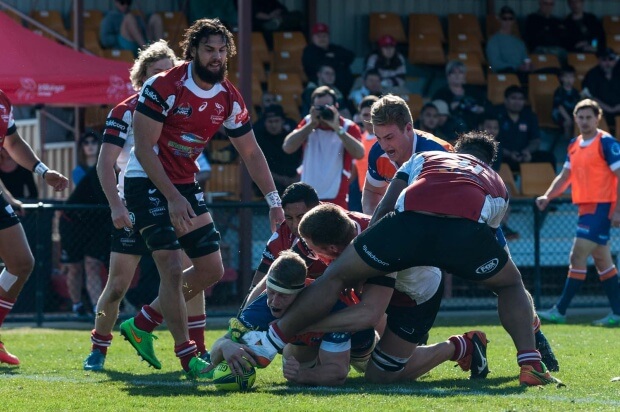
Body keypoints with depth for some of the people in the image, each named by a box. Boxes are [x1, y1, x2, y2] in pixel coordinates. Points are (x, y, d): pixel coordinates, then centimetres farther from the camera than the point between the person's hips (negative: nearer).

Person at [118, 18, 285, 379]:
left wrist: (273, 200, 1)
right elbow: (143, 148, -20)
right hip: (148, 183, -7)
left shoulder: (229, 99, -1)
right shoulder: (163, 88, -20)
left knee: (212, 269, 7)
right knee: (172, 267, -17)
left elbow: (251, 152, 8)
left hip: (186, 184, 7)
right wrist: (172, 198, -24)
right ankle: (188, 357, -12)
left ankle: (142, 324, 19)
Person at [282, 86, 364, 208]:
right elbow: (287, 147, -5)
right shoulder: (308, 123, 8)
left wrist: (337, 128, -19)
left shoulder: (348, 127, -1)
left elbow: (359, 153, -18)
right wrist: (311, 125, -9)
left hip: (336, 199, -3)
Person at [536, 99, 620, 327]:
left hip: (601, 206, -9)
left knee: (578, 257, -12)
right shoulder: (574, 145, 14)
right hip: (585, 206, 9)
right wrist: (547, 196, 5)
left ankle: (560, 311, -11)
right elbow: (565, 176, 20)